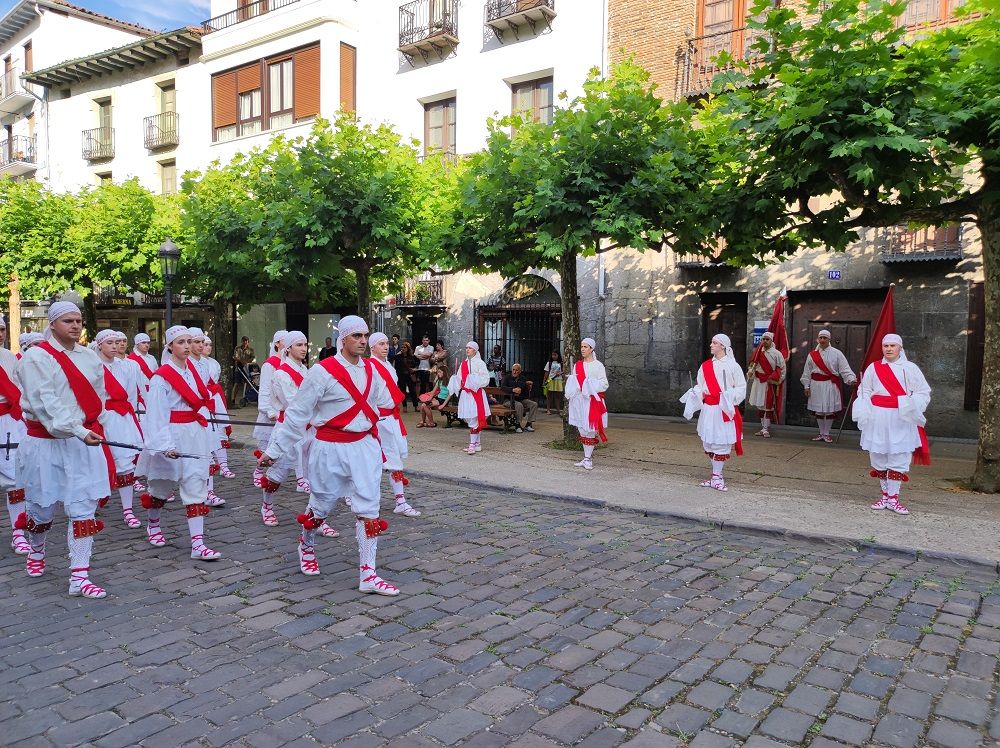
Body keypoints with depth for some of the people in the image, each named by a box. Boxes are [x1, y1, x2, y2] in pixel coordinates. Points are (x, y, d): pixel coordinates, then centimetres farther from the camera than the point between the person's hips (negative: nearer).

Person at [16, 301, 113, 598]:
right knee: (42, 507, 12)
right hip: (46, 443, -3)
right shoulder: (37, 357, -9)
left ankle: (79, 577, 2)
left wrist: (94, 428, 5)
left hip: (85, 440, 4)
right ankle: (36, 552, 44)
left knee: (84, 508, -2)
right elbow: (45, 401, -19)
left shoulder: (90, 357, 8)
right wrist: (78, 430, -27)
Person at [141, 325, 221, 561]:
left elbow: (205, 396, 22)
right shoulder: (162, 377, -13)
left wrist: (203, 412, 6)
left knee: (196, 487, -2)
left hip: (196, 435, 5)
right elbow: (156, 415, -18)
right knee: (162, 487, 13)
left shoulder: (194, 368, 6)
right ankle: (152, 525, 42)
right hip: (172, 437, -5)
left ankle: (198, 544, -4)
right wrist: (165, 445, -25)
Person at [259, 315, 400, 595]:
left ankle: (368, 575, 5)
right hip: (331, 448, -4)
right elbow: (297, 414, -9)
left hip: (365, 446, 4)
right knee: (321, 505, 13)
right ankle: (306, 545, 45)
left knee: (369, 509, -1)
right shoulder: (323, 371, -13)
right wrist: (274, 450, -7)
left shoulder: (370, 369, 3)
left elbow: (383, 403, 17)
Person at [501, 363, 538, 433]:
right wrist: (513, 390, -30)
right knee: (519, 405, -35)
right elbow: (503, 387, -14)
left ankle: (528, 424, -11)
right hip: (509, 400, -5)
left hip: (521, 399, 5)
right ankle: (518, 426, -23)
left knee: (534, 404, -14)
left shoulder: (522, 379, 16)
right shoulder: (507, 378, 4)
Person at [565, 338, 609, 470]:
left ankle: (588, 458, 0)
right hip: (579, 400, 5)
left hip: (592, 401, -5)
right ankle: (587, 456, 16)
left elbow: (604, 384, -6)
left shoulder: (598, 365, -2)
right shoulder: (577, 365, 14)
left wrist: (590, 385, -18)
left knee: (590, 430, -5)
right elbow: (572, 383, 18)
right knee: (582, 429, 7)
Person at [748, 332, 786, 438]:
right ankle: (763, 428, 17)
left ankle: (766, 429, 0)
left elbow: (782, 369, -5)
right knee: (760, 406, 9)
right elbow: (753, 367, 15)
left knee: (768, 406, -3)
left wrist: (777, 381, -10)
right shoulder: (759, 353, 8)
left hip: (770, 383, -5)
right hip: (759, 382, 5)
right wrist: (752, 378, 6)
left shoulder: (776, 353, -6)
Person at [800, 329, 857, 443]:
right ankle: (821, 433, 22)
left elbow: (844, 369, -8)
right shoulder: (812, 354, 6)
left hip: (831, 385, -2)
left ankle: (826, 434, 15)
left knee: (829, 410, 2)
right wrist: (807, 386, 4)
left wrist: (851, 379, -23)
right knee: (818, 410, 9)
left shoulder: (836, 353, -2)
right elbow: (807, 372, 8)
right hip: (816, 385, 3)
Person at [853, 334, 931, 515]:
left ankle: (893, 498, 3)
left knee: (899, 458, -3)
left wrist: (910, 406, -16)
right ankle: (885, 495, 19)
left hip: (902, 420, -2)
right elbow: (864, 392, 8)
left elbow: (923, 392, 0)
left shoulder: (910, 369, 2)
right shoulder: (873, 368, 7)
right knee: (879, 456, 6)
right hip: (878, 419, 2)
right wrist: (865, 413, -5)